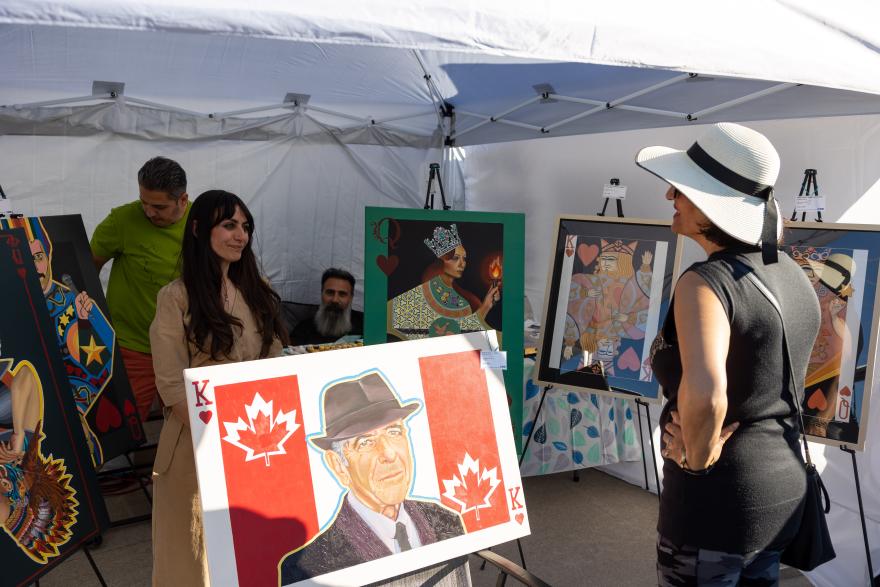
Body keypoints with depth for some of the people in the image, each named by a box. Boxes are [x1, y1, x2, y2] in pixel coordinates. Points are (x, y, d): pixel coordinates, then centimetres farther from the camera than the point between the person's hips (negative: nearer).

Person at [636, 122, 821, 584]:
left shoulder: (705, 282, -24)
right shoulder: (791, 274, 3)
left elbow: (704, 393, -41)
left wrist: (697, 454, -23)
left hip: (719, 494, -8)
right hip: (783, 486, 8)